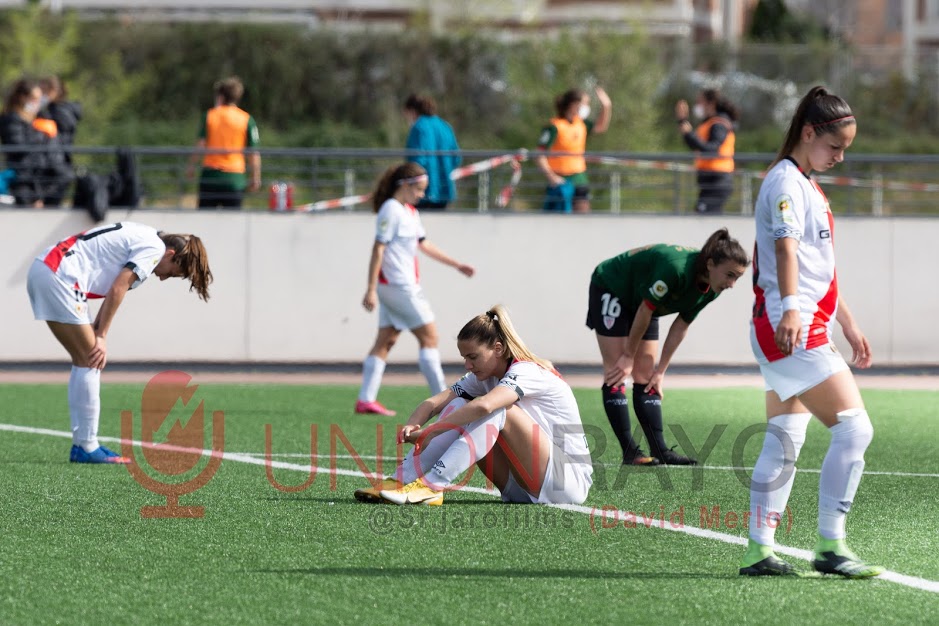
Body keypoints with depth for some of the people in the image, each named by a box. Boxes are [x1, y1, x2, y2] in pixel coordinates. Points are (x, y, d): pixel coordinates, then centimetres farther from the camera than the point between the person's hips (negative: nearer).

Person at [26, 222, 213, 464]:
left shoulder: (141, 238, 21)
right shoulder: (154, 248, -8)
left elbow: (111, 291, 16)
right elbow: (117, 290, -13)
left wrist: (96, 332, 6)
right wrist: (100, 337, -8)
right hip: (58, 277, -10)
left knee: (84, 361, 13)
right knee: (90, 362, -5)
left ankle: (82, 444, 14)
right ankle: (86, 448, -5)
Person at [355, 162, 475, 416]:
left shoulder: (411, 212, 15)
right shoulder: (391, 210, -14)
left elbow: (424, 245, 25)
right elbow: (378, 250, -17)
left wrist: (457, 265, 25)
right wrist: (371, 289, -21)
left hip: (406, 286, 9)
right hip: (398, 287, -9)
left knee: (386, 341, 7)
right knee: (429, 336, -4)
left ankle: (366, 400, 5)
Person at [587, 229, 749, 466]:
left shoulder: (710, 290, -15)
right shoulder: (676, 269, -39)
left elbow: (681, 326, -4)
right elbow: (645, 310, -28)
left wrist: (661, 370, -2)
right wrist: (629, 356, -16)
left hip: (639, 301, 7)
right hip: (611, 290, -7)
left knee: (646, 376, 2)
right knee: (616, 373, -12)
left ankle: (660, 451, -4)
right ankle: (630, 452, -14)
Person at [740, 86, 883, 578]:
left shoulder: (806, 185, 22)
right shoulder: (785, 181, -10)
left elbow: (823, 267, 29)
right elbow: (785, 247, -26)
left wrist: (848, 325, 31)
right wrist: (790, 308, -39)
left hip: (788, 332, 10)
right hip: (791, 329, -10)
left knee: (784, 441, 10)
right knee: (854, 428, -13)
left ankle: (759, 550, 11)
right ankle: (830, 544, -12)